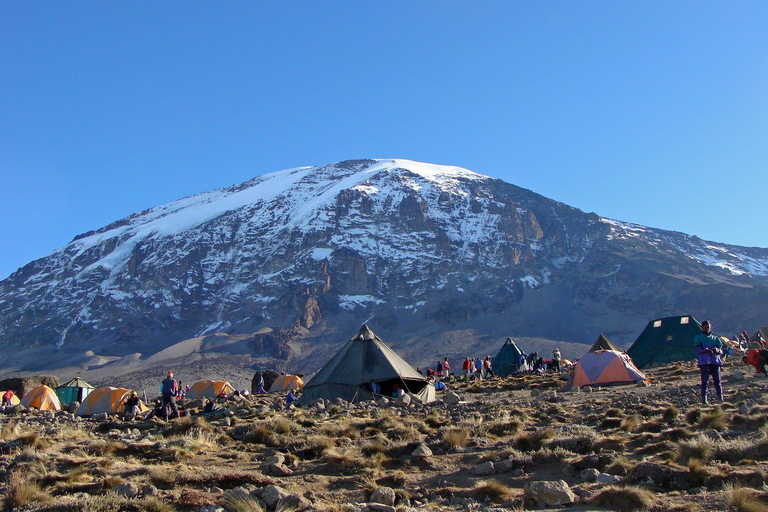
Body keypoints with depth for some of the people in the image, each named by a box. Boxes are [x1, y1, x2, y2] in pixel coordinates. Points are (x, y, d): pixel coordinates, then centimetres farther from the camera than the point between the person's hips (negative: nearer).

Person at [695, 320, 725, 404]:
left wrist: (717, 350, -12)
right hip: (704, 361, -3)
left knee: (717, 380, -3)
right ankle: (704, 398, -9)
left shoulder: (715, 338, 22)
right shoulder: (698, 338, 14)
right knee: (705, 380, -9)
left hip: (715, 361, 3)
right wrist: (706, 350, -21)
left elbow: (721, 351, 13)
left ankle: (720, 398, 0)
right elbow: (699, 350, -1)